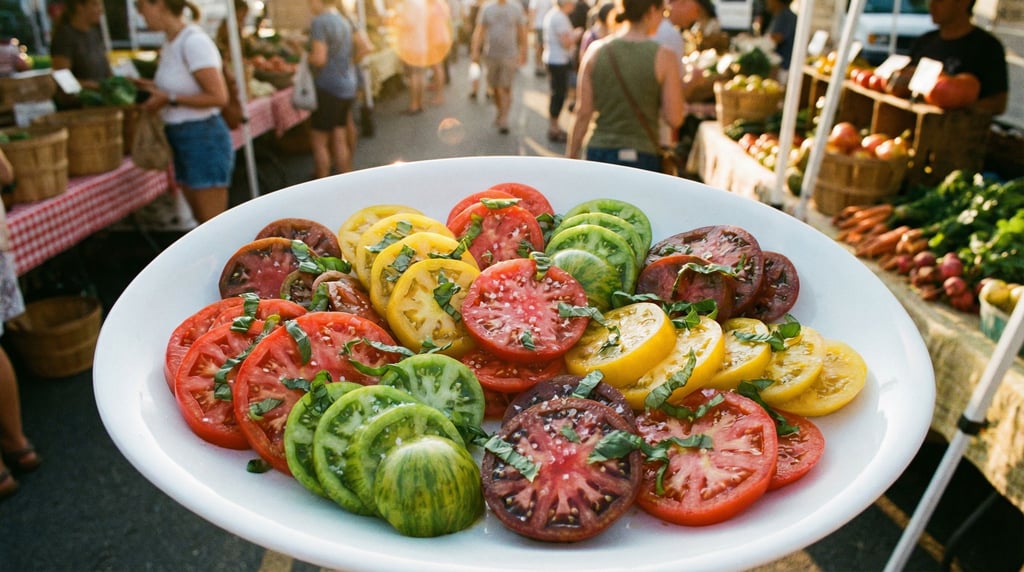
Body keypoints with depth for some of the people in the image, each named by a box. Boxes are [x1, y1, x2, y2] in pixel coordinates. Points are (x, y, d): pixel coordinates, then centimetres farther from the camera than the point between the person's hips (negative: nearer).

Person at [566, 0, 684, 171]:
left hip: (599, 152, 3)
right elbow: (674, 119, -7)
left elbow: (583, 113, 1)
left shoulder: (596, 50, 1)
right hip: (642, 157, -2)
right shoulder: (663, 56, -6)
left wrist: (571, 157, 8)